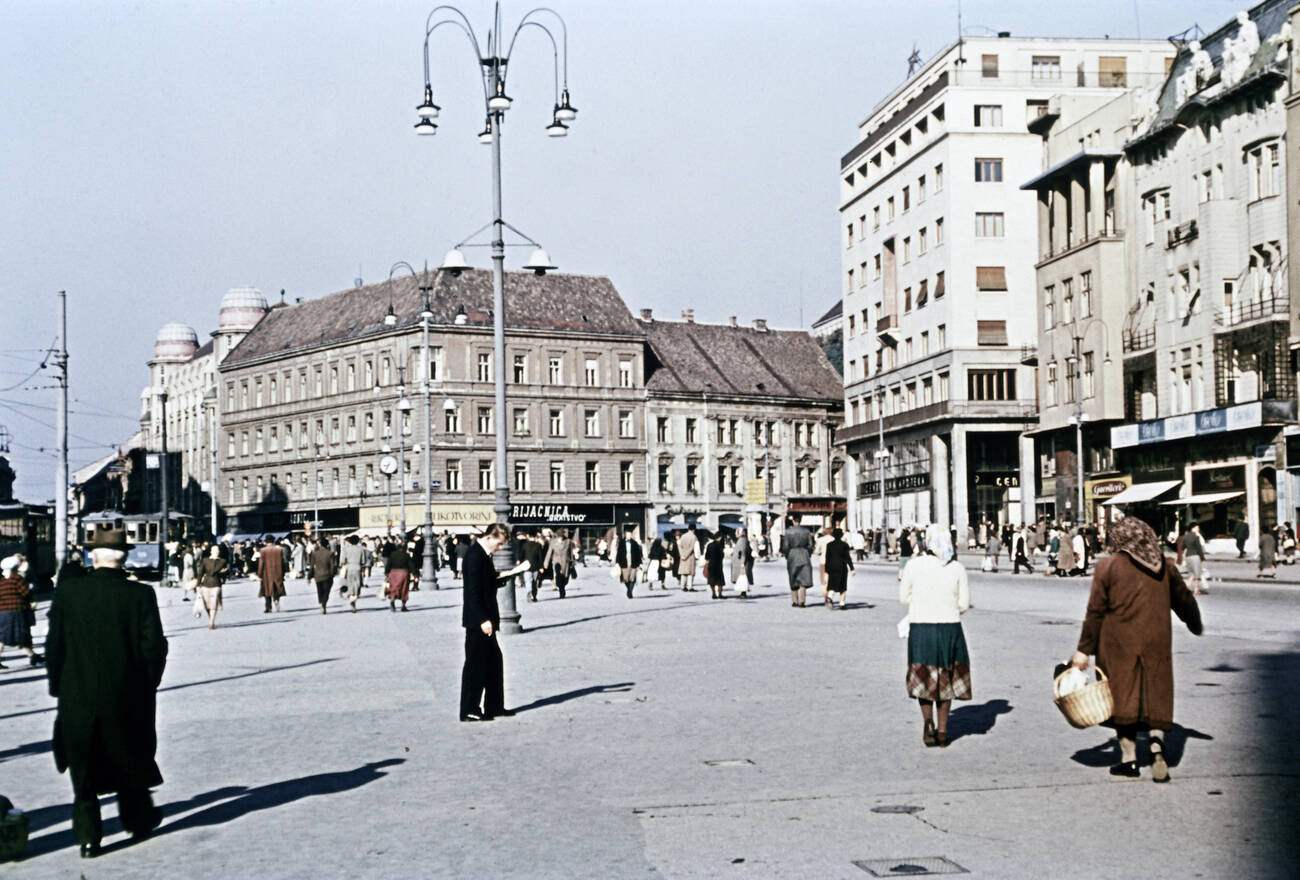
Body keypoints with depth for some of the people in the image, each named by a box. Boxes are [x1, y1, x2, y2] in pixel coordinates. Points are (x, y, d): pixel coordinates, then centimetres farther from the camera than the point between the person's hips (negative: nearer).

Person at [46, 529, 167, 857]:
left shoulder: (67, 591, -7)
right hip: (127, 695, 0)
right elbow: (154, 646, -9)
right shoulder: (141, 595, -10)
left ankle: (88, 836, 11)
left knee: (83, 766, 12)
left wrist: (58, 685, 7)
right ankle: (138, 819, 32)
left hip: (77, 695, 0)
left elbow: (54, 645, -4)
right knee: (130, 758, 20)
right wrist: (149, 684, 6)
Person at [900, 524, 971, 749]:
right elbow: (964, 603, 0)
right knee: (945, 678, 15)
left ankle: (928, 721, -6)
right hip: (950, 628, 1)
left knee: (923, 677, 14)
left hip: (920, 628, -1)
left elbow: (903, 596, 3)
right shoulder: (957, 568, -3)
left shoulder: (915, 565, -5)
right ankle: (942, 731, 18)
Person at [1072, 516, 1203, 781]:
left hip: (1120, 645, -3)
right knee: (1156, 696, 11)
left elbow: (1095, 612, -8)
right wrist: (1196, 625, 37)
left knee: (1124, 697, 7)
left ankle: (1129, 758, 8)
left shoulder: (1108, 566, -7)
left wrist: (1084, 650, -4)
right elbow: (1185, 600, 18)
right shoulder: (1164, 566, 5)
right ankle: (1157, 744, -11)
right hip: (1157, 645, 3)